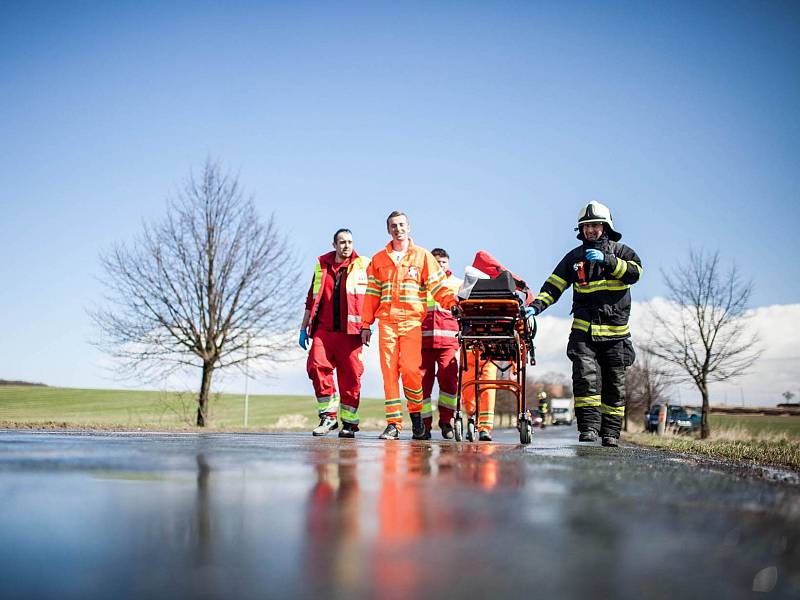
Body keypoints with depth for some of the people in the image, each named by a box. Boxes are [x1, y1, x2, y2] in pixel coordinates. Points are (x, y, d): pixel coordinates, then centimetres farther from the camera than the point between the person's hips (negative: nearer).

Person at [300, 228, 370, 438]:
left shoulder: (363, 266, 6)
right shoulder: (321, 266, 15)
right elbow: (312, 299, 20)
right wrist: (304, 328, 18)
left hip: (350, 331, -2)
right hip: (324, 329, 2)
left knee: (350, 376, -2)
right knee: (316, 366, -14)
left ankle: (349, 422, 10)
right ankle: (329, 415, -2)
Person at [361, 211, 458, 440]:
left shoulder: (422, 256, 10)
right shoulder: (378, 259, 17)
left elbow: (438, 286, 4)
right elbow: (372, 294, 17)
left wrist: (453, 302, -13)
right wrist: (366, 325, 12)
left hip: (412, 320, -2)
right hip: (386, 321, 3)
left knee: (410, 369, -14)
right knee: (389, 371, -3)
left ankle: (417, 417, 5)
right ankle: (393, 423, 1)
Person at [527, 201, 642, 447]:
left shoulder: (620, 251, 7)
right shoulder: (574, 256, 11)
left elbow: (635, 272, -12)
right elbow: (554, 286, 5)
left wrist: (606, 260, -23)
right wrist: (536, 305, -11)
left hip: (615, 330, 0)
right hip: (584, 329, 0)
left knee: (614, 385, 6)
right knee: (585, 376, -17)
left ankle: (611, 431, 15)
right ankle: (589, 427, -15)